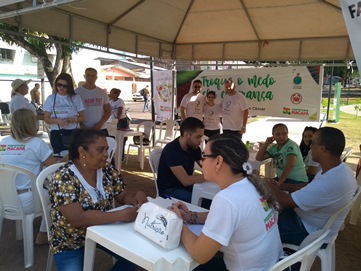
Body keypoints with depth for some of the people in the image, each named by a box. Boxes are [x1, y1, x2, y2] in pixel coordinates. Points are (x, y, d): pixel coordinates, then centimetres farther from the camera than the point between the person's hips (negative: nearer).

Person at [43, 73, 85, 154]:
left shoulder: (76, 98, 3)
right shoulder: (51, 98, 5)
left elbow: (82, 117, 5)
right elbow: (46, 119, 4)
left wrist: (73, 119, -16)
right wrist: (57, 120, -16)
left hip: (73, 132, -1)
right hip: (56, 133, 1)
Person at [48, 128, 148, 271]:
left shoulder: (107, 170, -7)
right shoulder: (63, 178, -25)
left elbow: (124, 196, 1)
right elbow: (77, 219, -32)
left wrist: (137, 196, -23)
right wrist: (121, 215, -38)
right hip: (70, 243, -4)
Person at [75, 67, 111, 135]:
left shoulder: (102, 92, 7)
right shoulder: (77, 92, -3)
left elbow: (108, 111, 9)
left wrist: (100, 123, -7)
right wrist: (82, 126, -15)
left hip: (101, 129, 4)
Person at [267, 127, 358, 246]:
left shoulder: (328, 183, -38)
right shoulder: (340, 168, -7)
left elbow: (286, 201, -29)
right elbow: (308, 187, 8)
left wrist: (270, 186, -10)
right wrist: (280, 186, 1)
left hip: (312, 232, -8)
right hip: (317, 223, 8)